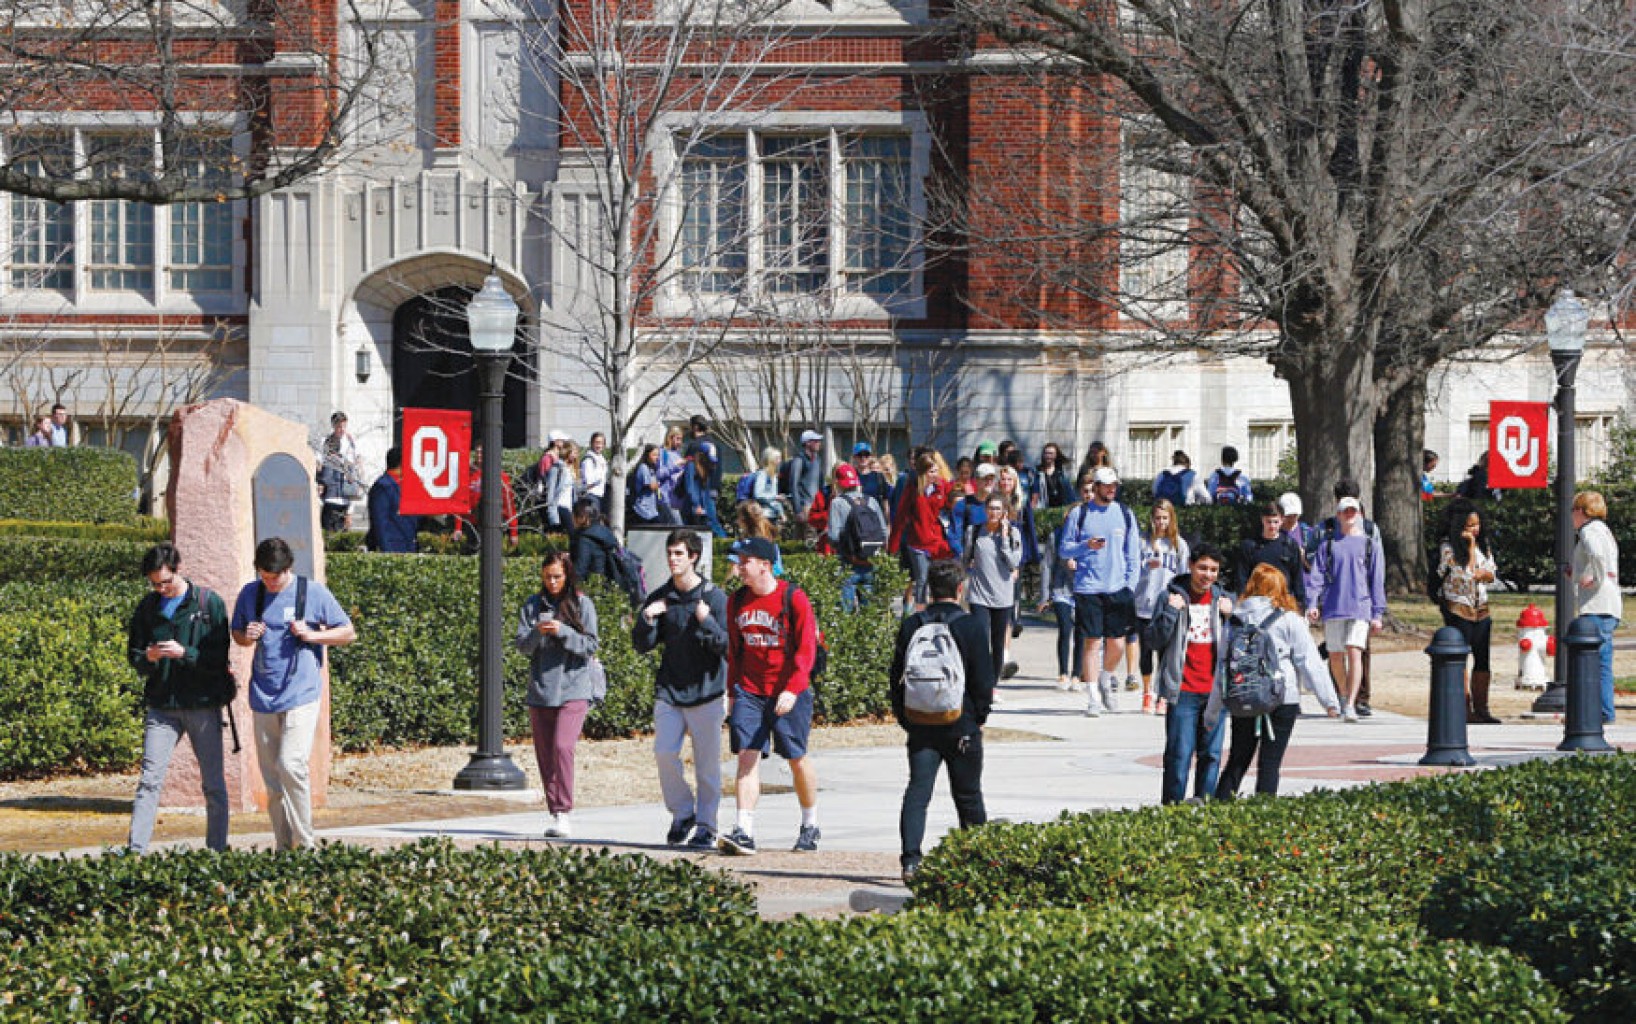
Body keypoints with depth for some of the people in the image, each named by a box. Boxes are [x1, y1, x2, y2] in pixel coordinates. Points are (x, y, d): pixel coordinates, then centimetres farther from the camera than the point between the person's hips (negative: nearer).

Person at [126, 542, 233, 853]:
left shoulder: (210, 604, -3)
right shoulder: (148, 607, 7)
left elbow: (220, 658, -6)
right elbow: (133, 653, 11)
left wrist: (184, 653, -20)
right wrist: (147, 658, -12)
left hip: (203, 704, -2)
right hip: (161, 706, 2)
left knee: (213, 783, 5)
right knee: (150, 780, -5)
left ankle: (217, 850, 15)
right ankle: (135, 851, -8)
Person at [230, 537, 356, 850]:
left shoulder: (313, 592, -1)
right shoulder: (250, 594, 8)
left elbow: (348, 633, 6)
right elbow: (236, 634, 22)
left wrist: (312, 635, -10)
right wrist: (247, 637, -2)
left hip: (301, 695, -4)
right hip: (263, 696, 4)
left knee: (291, 765, -19)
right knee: (271, 776, 6)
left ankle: (306, 843, -8)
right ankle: (284, 847, 14)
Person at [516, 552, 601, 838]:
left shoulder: (582, 605, 2)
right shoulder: (532, 605, 9)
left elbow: (590, 646, -2)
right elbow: (522, 645, 3)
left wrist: (562, 631, -16)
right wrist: (537, 633, -17)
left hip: (573, 688, -4)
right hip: (540, 688, 4)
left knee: (562, 746, -17)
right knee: (544, 753, 5)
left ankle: (563, 813, -14)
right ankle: (554, 812, 14)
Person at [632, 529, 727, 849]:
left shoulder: (715, 597, -3)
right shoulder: (659, 598, 9)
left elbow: (728, 646, -7)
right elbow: (642, 645, 10)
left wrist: (705, 621, -21)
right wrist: (648, 619, -9)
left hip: (706, 692, -3)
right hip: (668, 691, 3)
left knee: (707, 765, 0)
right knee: (664, 752, -10)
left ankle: (706, 827, 9)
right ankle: (682, 814, 9)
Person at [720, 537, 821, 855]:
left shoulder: (793, 598, -9)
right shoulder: (737, 601, 7)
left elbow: (806, 648, -12)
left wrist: (793, 689, -22)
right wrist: (732, 692, 13)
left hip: (788, 693, -4)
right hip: (749, 691, 4)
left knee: (797, 758, 6)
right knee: (747, 756, -8)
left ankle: (810, 826, 25)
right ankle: (744, 832, -14)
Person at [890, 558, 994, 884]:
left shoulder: (911, 626, 3)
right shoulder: (970, 626, -7)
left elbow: (897, 676, 7)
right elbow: (984, 679, -6)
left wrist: (905, 719, 15)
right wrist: (980, 717, 8)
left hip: (919, 723, 2)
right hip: (961, 727, -2)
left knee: (917, 790, -3)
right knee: (968, 796, 12)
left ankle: (911, 858, -19)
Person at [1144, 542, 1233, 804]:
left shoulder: (1223, 599, 11)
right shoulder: (1171, 596, 1)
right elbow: (1153, 640, -3)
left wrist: (1231, 615, -1)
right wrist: (1171, 611, -14)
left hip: (1215, 691, 3)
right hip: (1183, 691, -3)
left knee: (1211, 753, 5)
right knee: (1180, 753, -7)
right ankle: (1172, 806, -1)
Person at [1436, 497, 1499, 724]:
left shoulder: (1483, 543, 10)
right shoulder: (1448, 547, -10)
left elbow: (1491, 575, 13)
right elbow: (1466, 573, -16)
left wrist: (1482, 573, -9)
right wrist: (1471, 546, -13)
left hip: (1481, 609, 6)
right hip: (1458, 609, -6)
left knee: (1483, 661, 4)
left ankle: (1481, 709, 9)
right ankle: (1465, 710, -2)